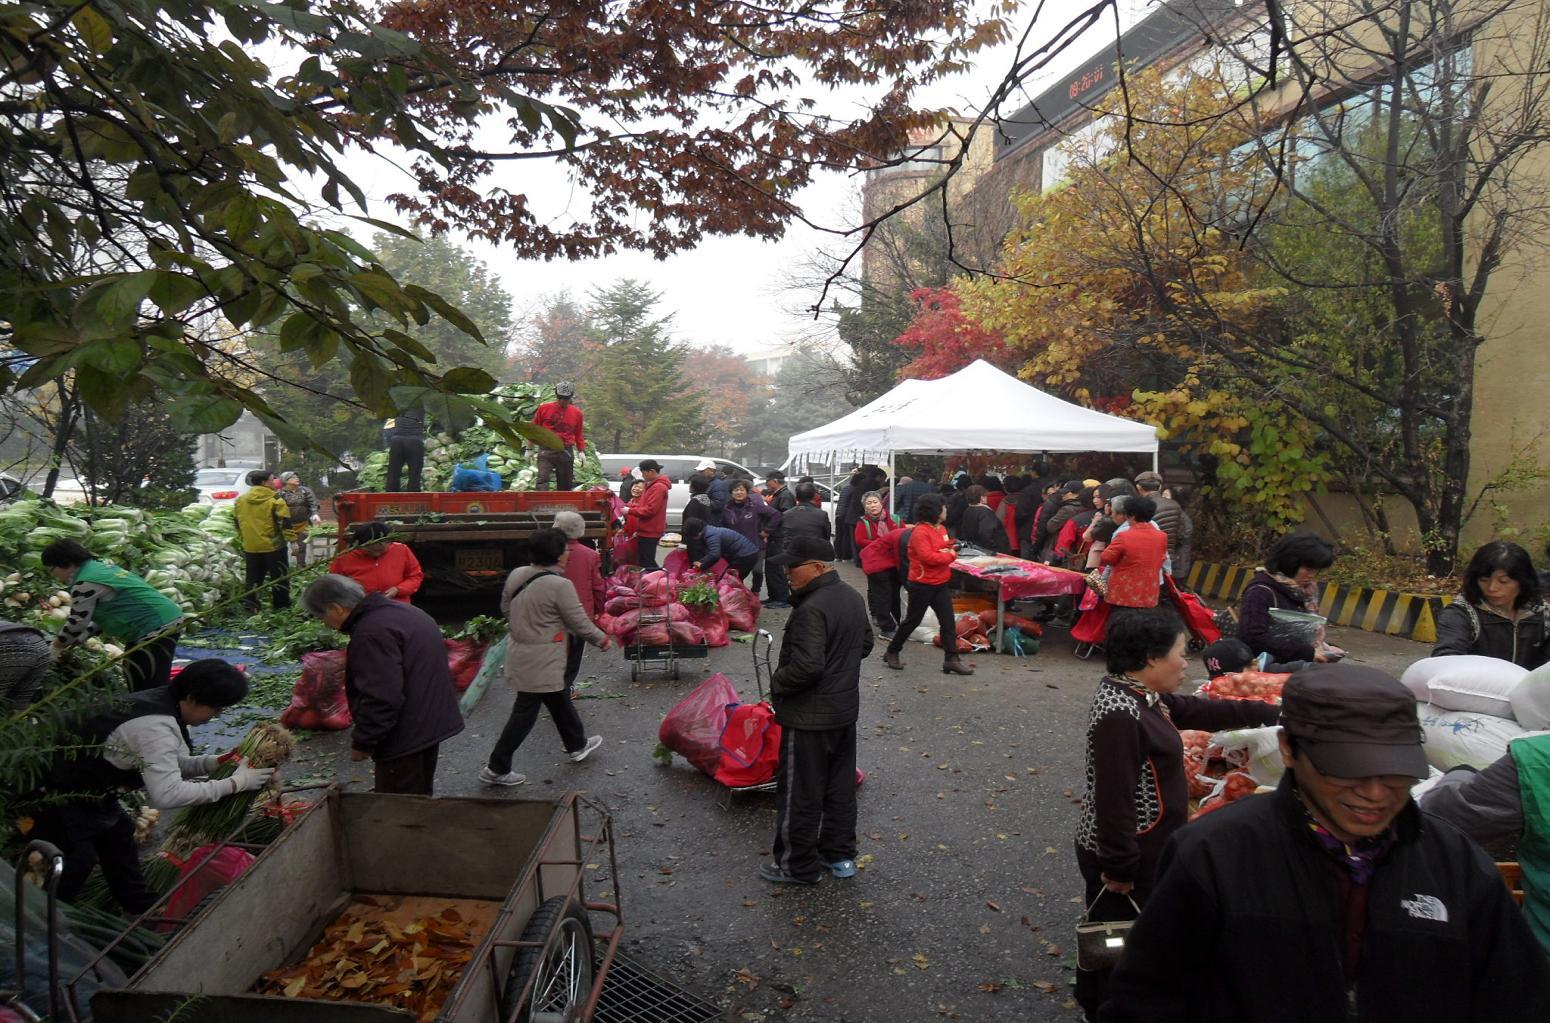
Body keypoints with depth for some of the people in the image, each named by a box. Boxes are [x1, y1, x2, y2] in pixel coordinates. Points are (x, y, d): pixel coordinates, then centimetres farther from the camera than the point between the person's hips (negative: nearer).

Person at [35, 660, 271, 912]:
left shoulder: (157, 701, -5)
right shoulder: (157, 726, -34)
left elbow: (163, 764, 7)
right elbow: (167, 795, -38)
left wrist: (210, 763, -9)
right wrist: (235, 783, -30)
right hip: (63, 800, -10)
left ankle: (143, 909, 34)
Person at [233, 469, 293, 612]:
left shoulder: (240, 500, 6)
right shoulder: (275, 500, -13)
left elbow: (236, 521, 15)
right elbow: (285, 522, -18)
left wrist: (243, 537, 25)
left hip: (250, 547, 5)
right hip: (273, 546, -5)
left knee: (253, 578, 16)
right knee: (279, 578, 7)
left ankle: (250, 605, 12)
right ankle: (282, 607, 11)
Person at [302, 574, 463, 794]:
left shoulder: (372, 633, -23)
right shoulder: (403, 611, 10)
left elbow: (380, 700, -27)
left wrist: (362, 743, -13)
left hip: (406, 737, -10)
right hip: (430, 725, 10)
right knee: (419, 799, 23)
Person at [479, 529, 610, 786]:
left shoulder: (517, 575, -1)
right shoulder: (560, 585, -23)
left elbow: (506, 608, 12)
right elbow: (579, 622, -14)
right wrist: (602, 639, 3)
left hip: (520, 652, 8)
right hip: (541, 661, -8)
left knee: (560, 700, 24)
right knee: (525, 714, 4)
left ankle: (577, 745, 42)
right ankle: (496, 769, 13)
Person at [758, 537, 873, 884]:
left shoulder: (811, 609, -26)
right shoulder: (852, 597, 3)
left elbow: (806, 666, -30)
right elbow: (865, 644, 14)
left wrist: (777, 682, -13)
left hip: (809, 717, -9)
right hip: (845, 709, 9)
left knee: (799, 794, 6)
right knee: (840, 787, 19)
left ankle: (798, 866, 19)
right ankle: (840, 855, 32)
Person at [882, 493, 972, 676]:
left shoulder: (941, 529, 8)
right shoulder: (920, 532, -20)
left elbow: (945, 550, 19)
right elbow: (927, 557, -28)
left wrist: (950, 551, -5)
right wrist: (950, 556, -16)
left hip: (940, 584, 8)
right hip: (922, 585, -8)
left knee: (948, 621, 2)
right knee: (912, 620, 6)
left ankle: (951, 659, 6)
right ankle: (892, 652, 23)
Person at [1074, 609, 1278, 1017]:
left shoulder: (1141, 695, 4)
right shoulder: (1120, 714, -29)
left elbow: (1202, 711, 18)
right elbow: (1114, 798, -28)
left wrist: (1273, 713, 22)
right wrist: (1119, 868, -22)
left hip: (1142, 849, 10)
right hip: (1125, 856, -10)